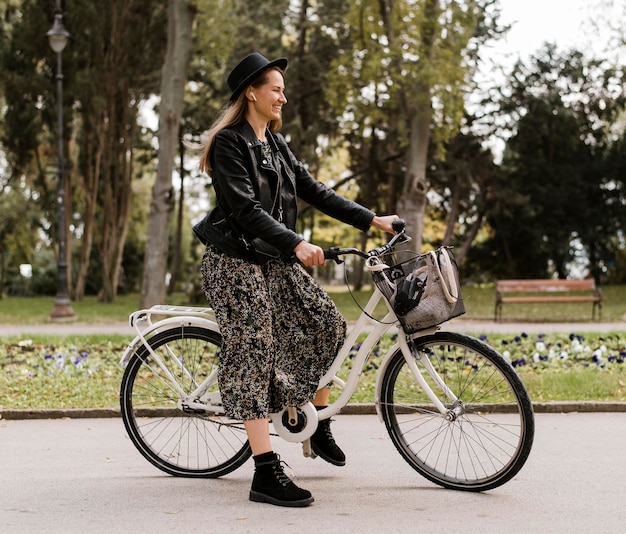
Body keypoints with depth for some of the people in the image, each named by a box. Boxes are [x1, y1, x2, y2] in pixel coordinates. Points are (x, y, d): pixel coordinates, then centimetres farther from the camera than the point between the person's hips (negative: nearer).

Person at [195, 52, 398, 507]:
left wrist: (372, 220, 6)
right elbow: (246, 209, -22)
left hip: (276, 260, 8)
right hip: (237, 261, -8)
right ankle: (266, 475, -12)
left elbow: (313, 190, 12)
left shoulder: (276, 143, 14)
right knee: (254, 354, -11)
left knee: (326, 325, 3)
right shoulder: (229, 142, -11)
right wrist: (296, 244, -32)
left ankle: (320, 428, 20)